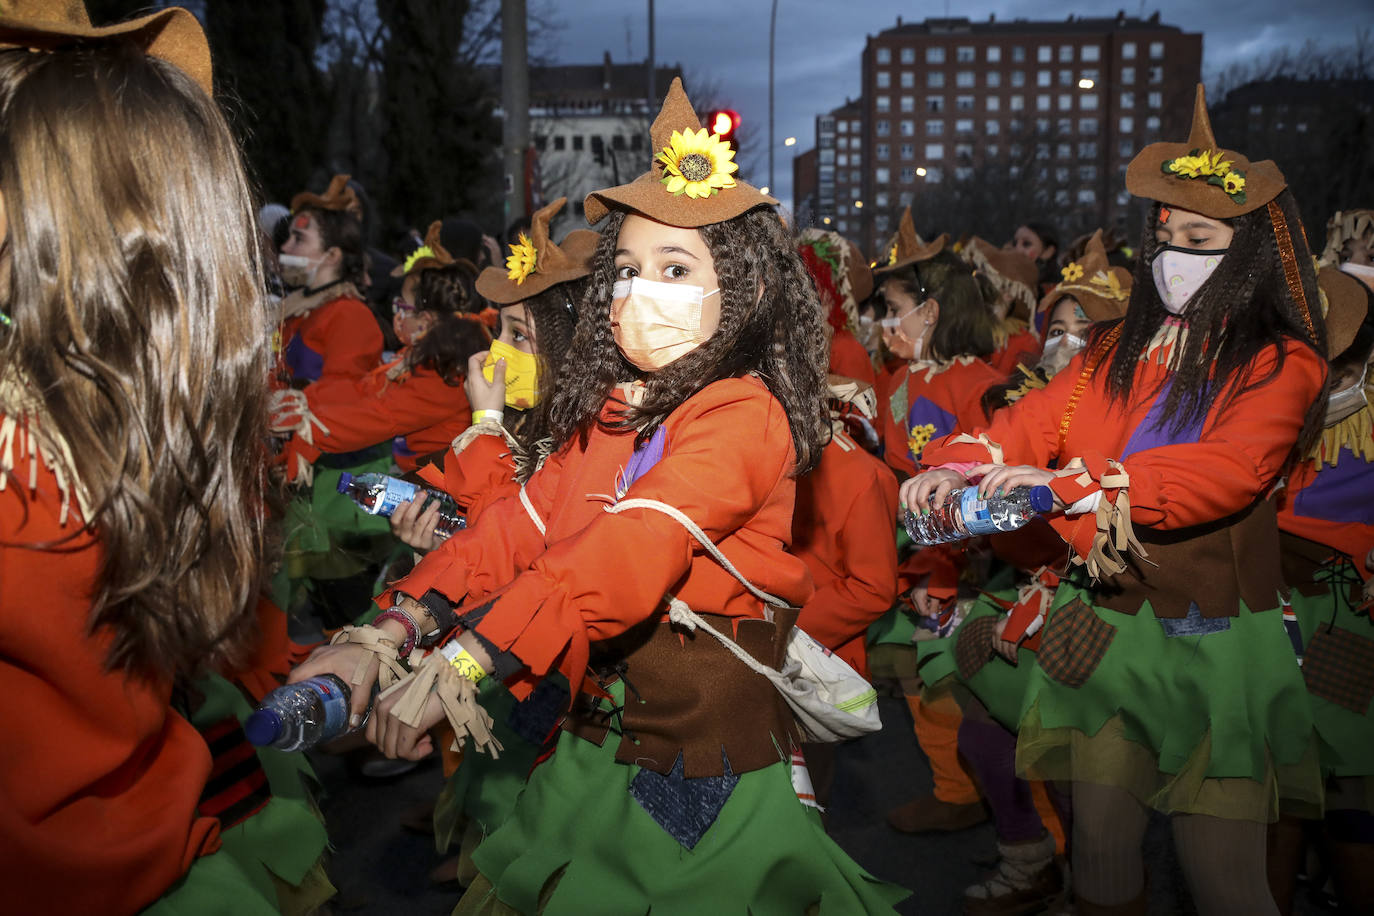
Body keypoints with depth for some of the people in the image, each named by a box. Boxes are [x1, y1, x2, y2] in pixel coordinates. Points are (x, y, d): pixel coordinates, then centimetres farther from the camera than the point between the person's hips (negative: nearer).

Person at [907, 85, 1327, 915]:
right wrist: (958, 464, -22)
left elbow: (1228, 469, -23)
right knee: (1101, 842, 14)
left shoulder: (1281, 365, -6)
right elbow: (1037, 417, -1)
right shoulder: (1121, 354, 11)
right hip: (1109, 624, 5)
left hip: (1214, 637, -5)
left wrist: (1076, 483, -33)